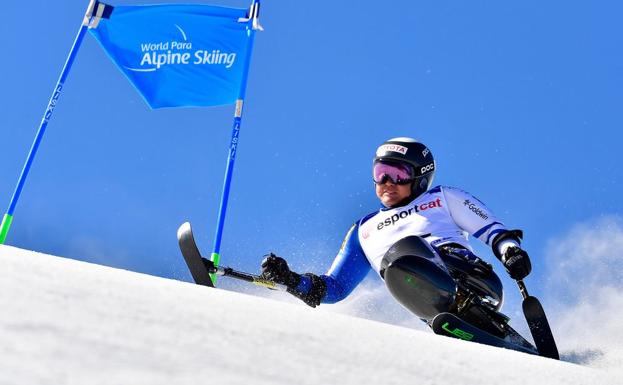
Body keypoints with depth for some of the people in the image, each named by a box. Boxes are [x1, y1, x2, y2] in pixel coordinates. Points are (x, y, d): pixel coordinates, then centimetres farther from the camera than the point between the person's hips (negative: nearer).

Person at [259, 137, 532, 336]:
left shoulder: (443, 198, 25)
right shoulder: (364, 230, 30)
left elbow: (492, 229, 19)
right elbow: (334, 288, 27)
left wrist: (510, 249, -4)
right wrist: (290, 279, 10)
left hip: (472, 278, -1)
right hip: (435, 303, 2)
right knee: (395, 261, -32)